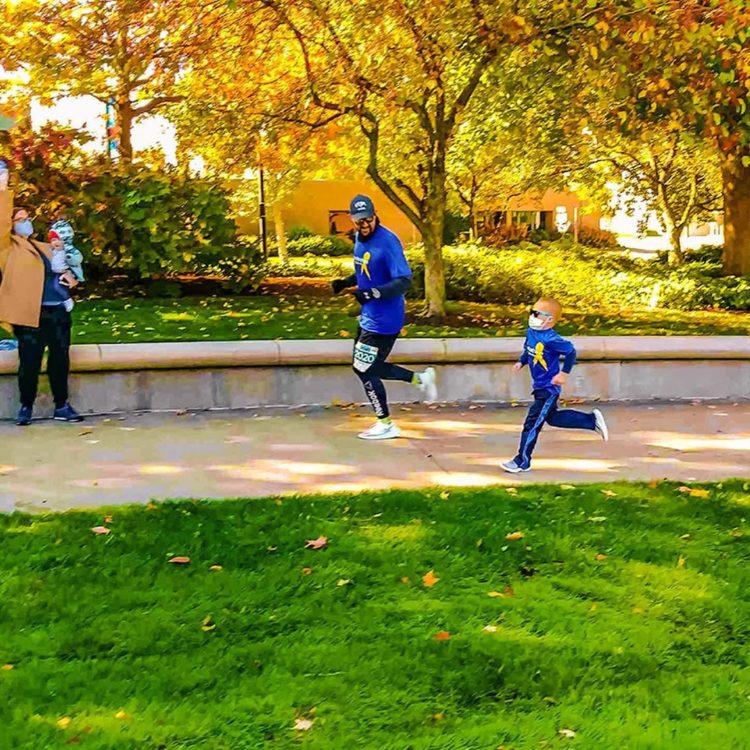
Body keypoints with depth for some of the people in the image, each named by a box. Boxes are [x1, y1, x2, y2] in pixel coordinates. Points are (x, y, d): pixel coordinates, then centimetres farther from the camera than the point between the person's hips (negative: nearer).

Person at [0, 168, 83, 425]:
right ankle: (26, 407, 15)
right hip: (31, 313, -5)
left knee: (60, 360, 6)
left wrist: (69, 277, 9)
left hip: (58, 311, 5)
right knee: (29, 363, -1)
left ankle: (61, 406, 16)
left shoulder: (45, 247, 23)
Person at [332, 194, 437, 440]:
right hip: (369, 316, 9)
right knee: (365, 366, 17)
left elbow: (404, 280, -26)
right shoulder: (360, 239, 6)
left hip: (383, 318, -9)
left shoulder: (388, 242, -22)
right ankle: (420, 379, 28)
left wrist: (374, 293, -38)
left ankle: (386, 425, 17)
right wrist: (345, 282, 5)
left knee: (365, 369, 0)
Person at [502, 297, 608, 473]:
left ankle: (522, 462, 6)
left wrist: (564, 373, -20)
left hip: (548, 388, -10)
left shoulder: (551, 339, -25)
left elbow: (571, 352, -20)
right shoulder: (531, 332, 0)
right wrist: (521, 362, 3)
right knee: (552, 418, 23)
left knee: (532, 424, -5)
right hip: (540, 387, 10)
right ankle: (592, 420, 33)